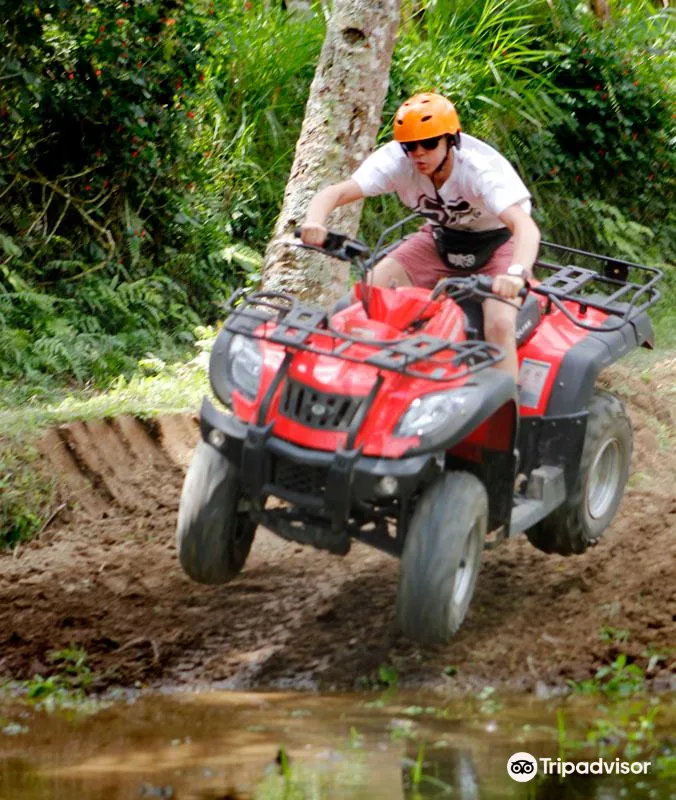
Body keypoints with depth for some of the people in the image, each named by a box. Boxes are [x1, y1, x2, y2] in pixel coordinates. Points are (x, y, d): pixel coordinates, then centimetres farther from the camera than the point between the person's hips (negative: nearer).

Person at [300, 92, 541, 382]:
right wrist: (314, 222, -54)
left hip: (497, 242, -4)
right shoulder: (397, 161, -23)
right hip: (441, 237, 4)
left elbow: (525, 227, -46)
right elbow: (335, 192, -31)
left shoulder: (480, 168, -33)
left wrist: (516, 273, -66)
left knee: (500, 324, -29)